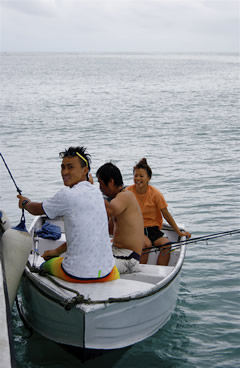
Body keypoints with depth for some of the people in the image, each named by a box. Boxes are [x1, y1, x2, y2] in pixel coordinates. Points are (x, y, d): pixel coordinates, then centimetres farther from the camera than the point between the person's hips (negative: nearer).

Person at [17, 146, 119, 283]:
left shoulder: (67, 195, -13)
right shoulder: (97, 192, 8)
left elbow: (37, 209, 5)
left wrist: (25, 202, 28)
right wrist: (58, 251, 26)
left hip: (77, 275, -5)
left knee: (45, 265, 25)